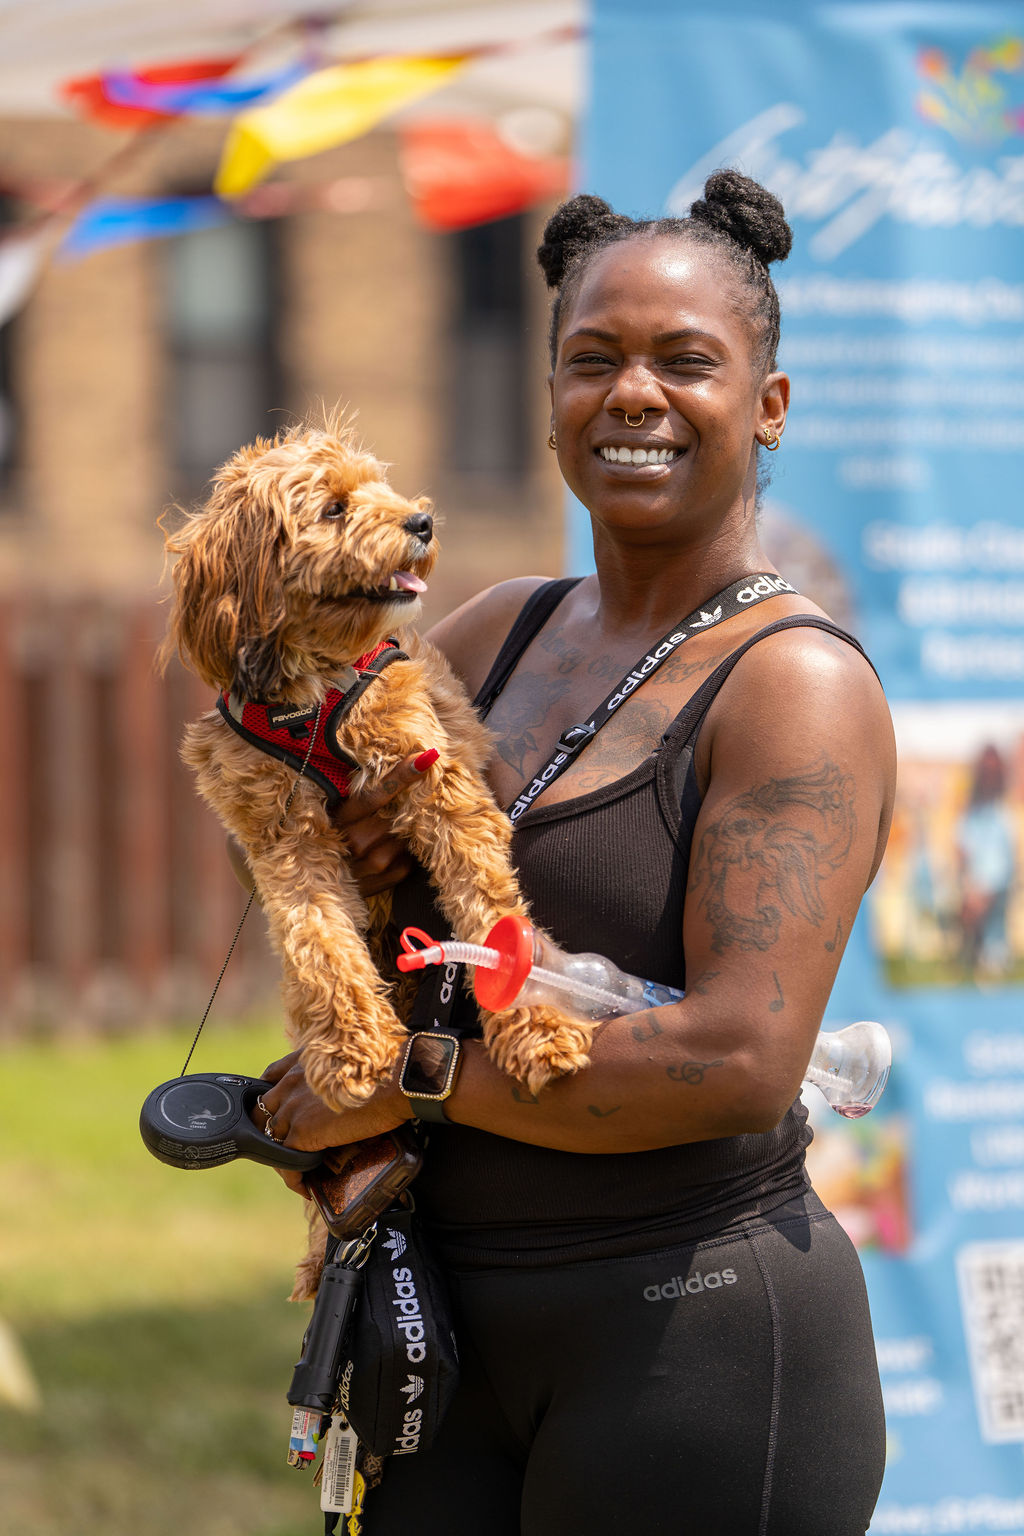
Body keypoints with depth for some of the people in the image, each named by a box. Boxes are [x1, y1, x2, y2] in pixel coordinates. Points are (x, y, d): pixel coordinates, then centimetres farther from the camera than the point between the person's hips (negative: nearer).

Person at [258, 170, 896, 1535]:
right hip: (459, 1319, 6)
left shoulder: (799, 683, -11)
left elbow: (742, 1060, -22)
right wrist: (350, 829, 2)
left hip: (696, 1331, -6)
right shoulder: (513, 629, 10)